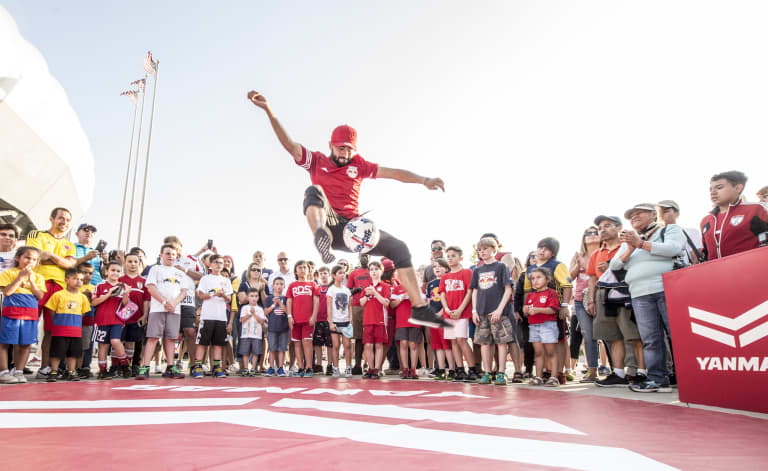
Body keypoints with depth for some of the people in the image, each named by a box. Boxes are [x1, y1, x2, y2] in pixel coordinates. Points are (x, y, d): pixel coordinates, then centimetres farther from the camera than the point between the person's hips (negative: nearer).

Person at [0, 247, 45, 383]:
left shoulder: (38, 277, 13)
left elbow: (40, 296, 2)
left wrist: (31, 280, -6)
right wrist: (20, 277, -11)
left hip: (30, 314, 3)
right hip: (11, 312, -3)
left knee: (25, 344, 6)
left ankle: (19, 372, 16)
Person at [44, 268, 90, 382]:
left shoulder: (82, 297, 7)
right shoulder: (58, 295, -3)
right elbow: (52, 312, 1)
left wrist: (75, 321, 6)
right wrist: (58, 322, 0)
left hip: (76, 331, 3)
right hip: (60, 330, -3)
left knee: (74, 352, 9)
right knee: (57, 352, 2)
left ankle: (71, 372, 19)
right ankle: (54, 372, 14)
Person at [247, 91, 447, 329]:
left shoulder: (359, 165, 16)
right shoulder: (316, 161, 12)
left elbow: (392, 172, 8)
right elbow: (287, 142, 2)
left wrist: (423, 180, -5)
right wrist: (268, 110, -8)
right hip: (328, 222, -3)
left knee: (399, 249, -9)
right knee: (314, 191, -30)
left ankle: (419, 309, -7)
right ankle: (321, 237, -60)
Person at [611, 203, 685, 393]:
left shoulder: (670, 229, 14)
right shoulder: (628, 242, 27)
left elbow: (674, 248, -7)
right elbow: (614, 265, 16)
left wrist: (642, 244, -6)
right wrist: (630, 250, 1)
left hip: (668, 290, -4)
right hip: (640, 295, 4)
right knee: (650, 339, 0)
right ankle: (657, 379, 4)